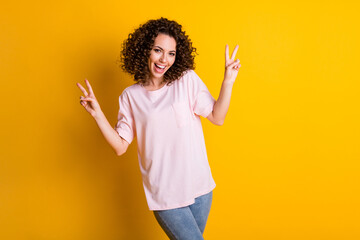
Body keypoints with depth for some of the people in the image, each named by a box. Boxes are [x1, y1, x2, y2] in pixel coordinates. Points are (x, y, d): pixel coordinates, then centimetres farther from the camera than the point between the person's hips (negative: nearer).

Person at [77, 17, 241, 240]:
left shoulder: (187, 80, -1)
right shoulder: (131, 96, 0)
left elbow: (217, 118, -4)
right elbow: (120, 146, 0)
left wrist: (228, 82, -16)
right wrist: (97, 113, -9)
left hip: (199, 186, 2)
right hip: (164, 195, -1)